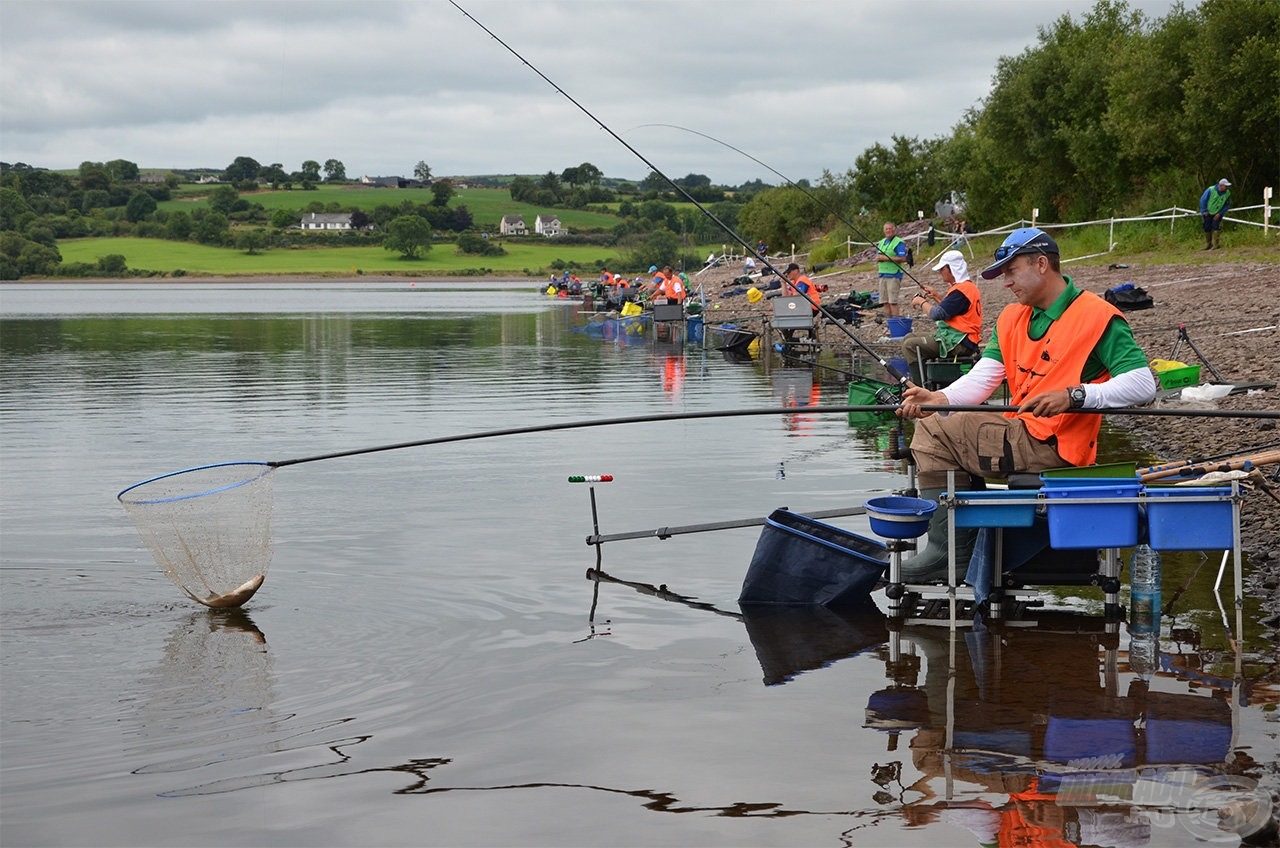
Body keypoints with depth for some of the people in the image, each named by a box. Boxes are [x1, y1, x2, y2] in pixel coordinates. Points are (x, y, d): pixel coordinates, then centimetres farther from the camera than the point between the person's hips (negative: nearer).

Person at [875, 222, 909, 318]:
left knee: (893, 301, -12)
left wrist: (886, 258, -17)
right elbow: (877, 257, 25)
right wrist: (878, 258, -1)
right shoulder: (882, 242, 18)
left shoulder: (899, 243, -7)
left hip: (894, 275, -8)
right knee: (884, 301, 6)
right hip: (882, 274, 8)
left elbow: (903, 258, -15)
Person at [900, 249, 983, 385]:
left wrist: (922, 302, -4)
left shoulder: (961, 290, -18)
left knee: (910, 346, -18)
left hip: (959, 343, -11)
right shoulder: (966, 286, 16)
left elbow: (937, 314, -21)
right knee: (909, 339, 13)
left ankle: (921, 387, -19)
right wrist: (937, 296, 18)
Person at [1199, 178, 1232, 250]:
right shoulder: (1210, 190, -20)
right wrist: (1204, 211, -10)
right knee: (1207, 229, 5)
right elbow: (1203, 200, -10)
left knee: (1216, 227, -15)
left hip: (1218, 214, 0)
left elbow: (1227, 205, -3)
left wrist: (1220, 213, -13)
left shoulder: (1227, 193, -12)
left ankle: (1215, 245, -12)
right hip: (1208, 213, 0)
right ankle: (1208, 245, 20)